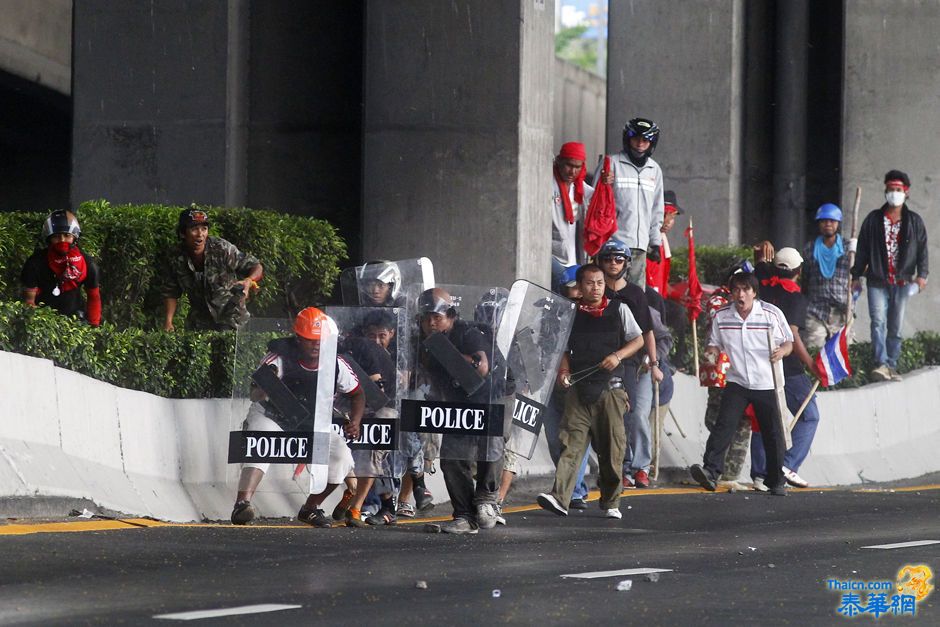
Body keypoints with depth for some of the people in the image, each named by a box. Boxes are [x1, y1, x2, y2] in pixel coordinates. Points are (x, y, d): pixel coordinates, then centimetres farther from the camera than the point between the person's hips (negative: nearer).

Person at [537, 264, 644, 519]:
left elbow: (638, 340, 11)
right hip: (579, 389, 0)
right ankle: (559, 497, -23)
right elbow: (564, 348, 16)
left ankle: (611, 503, 15)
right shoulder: (571, 314, 9)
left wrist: (618, 356, -6)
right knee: (571, 443, -12)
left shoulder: (618, 309, 7)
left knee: (611, 449, 2)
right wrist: (563, 370, -3)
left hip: (610, 387, 0)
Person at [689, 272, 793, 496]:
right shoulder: (722, 316, 1)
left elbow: (789, 343, 4)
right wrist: (712, 352, -11)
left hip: (767, 384, -1)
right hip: (736, 382, 1)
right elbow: (715, 344, 13)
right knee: (724, 425, -17)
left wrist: (782, 350, -19)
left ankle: (777, 481, 21)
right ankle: (710, 472, -26)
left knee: (772, 434, 6)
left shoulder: (772, 313, -5)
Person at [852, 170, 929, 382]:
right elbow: (862, 249, 8)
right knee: (878, 322, -16)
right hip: (877, 281, -1)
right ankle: (882, 364, -25)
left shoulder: (915, 222, 9)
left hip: (902, 282, 1)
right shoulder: (873, 219, 8)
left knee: (896, 327, 5)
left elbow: (922, 249, 6)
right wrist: (856, 276, 4)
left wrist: (921, 274, -7)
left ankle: (891, 367, 11)